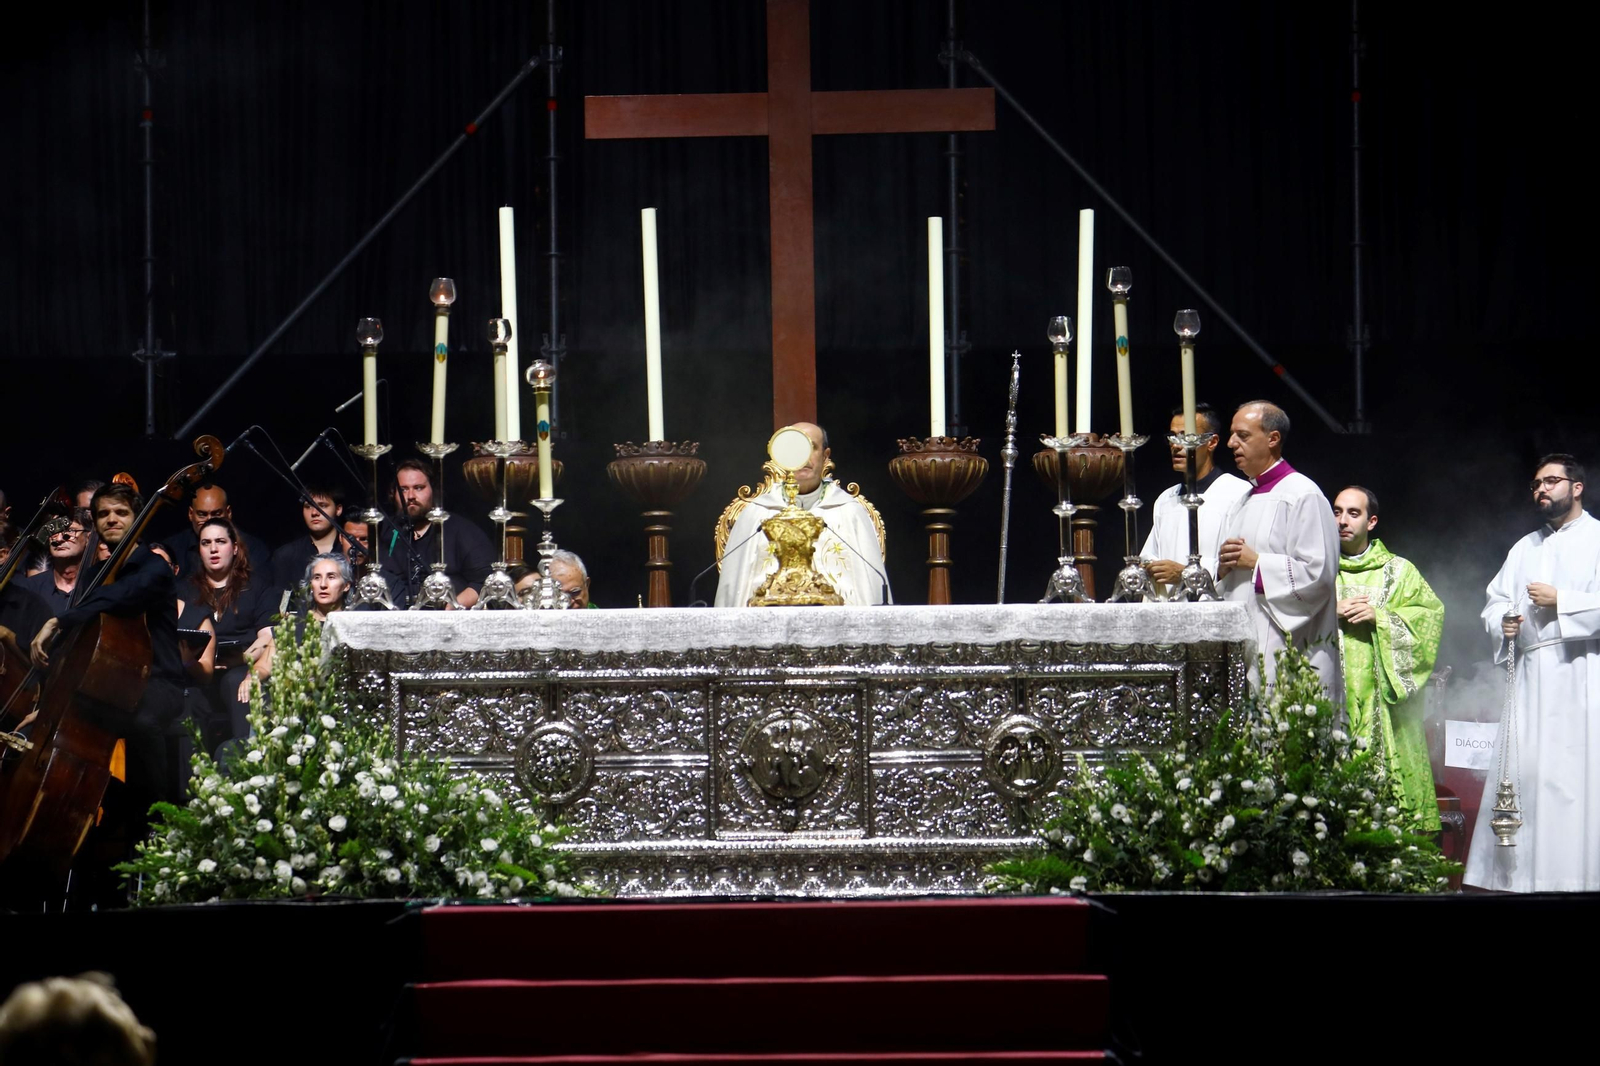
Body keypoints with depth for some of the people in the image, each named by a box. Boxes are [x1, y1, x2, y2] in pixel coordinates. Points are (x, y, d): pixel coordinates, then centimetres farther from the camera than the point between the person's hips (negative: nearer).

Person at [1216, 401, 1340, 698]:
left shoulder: (1303, 496, -5)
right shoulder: (1241, 504, 22)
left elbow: (1318, 573, -14)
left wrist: (1255, 562, -10)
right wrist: (1224, 568, 2)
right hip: (1242, 649, 8)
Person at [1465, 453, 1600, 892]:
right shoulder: (1524, 549, 23)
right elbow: (1495, 602, 21)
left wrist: (1560, 601, -13)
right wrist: (1502, 622, 0)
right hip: (1530, 675, 6)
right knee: (1523, 769, 0)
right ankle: (1522, 874, 0)